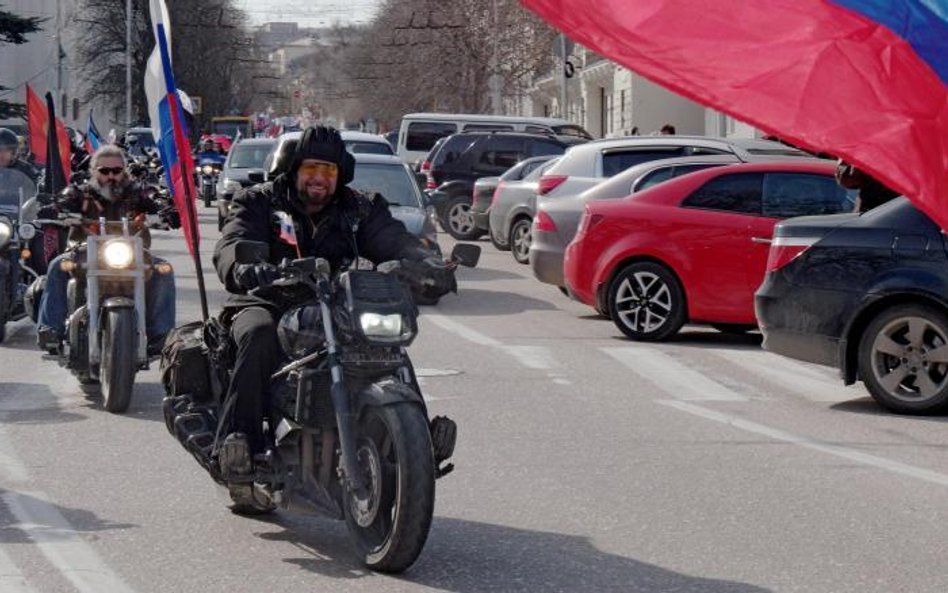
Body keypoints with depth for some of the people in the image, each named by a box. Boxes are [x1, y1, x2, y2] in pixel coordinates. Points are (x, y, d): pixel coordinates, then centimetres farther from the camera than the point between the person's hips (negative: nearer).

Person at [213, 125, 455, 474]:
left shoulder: (361, 209, 14)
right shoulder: (259, 202, 6)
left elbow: (395, 241, -3)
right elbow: (230, 246, -12)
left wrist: (428, 265, -27)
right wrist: (244, 268, -39)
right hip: (267, 304, -3)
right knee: (260, 335, -36)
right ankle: (240, 439, -37)